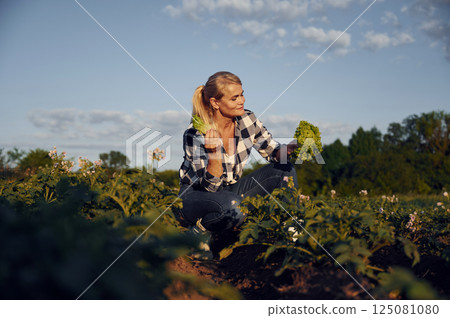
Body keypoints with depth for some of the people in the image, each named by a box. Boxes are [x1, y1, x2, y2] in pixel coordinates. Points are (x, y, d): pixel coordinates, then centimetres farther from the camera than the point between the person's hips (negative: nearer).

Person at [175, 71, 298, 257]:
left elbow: (272, 152, 2)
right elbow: (210, 186, -24)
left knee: (285, 171, -11)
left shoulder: (247, 120, -9)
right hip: (196, 197, -6)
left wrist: (289, 149, -21)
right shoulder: (195, 135, -22)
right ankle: (195, 235, -12)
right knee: (231, 205, -39)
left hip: (231, 190, 6)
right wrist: (214, 153, -41)